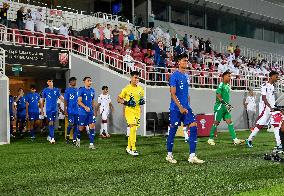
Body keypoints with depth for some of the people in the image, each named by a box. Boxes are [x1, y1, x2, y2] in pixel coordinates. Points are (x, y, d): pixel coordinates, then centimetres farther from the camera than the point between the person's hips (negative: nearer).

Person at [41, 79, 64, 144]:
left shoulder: (56, 90, 8)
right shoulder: (45, 90, 3)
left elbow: (61, 98, 4)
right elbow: (42, 100, 8)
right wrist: (42, 109, 7)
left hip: (55, 109, 3)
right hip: (49, 109, -3)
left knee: (54, 123, 9)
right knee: (51, 123, -10)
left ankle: (50, 136, 23)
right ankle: (52, 138, -11)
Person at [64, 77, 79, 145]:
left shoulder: (77, 90, 13)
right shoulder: (67, 90, -1)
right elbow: (65, 101, -3)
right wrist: (65, 110, -8)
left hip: (77, 111, 5)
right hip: (70, 111, -5)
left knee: (76, 125, 3)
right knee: (71, 124, -10)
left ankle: (74, 140, 8)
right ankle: (67, 136, 15)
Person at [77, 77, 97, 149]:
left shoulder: (92, 90, 11)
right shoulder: (81, 90, -7)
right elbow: (79, 101, -12)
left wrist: (94, 111, 17)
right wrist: (85, 107, -27)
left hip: (91, 112, 5)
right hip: (83, 112, -5)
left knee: (92, 126, -6)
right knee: (81, 127, 6)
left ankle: (91, 144, -4)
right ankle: (78, 139, 35)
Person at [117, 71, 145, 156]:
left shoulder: (140, 89, 10)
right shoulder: (126, 89, -6)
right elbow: (119, 99, 0)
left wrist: (142, 101, 2)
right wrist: (126, 102, -16)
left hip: (137, 111, 6)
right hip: (129, 111, -6)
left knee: (133, 129, 12)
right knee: (133, 128, -19)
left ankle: (128, 147, 27)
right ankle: (133, 149, -14)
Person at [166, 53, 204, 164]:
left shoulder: (187, 76, 14)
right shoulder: (174, 76, -9)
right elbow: (173, 94, -14)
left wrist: (188, 106, 16)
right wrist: (180, 107, -18)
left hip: (186, 108, 7)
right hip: (175, 108, -7)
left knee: (194, 128, -5)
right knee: (173, 130, 3)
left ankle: (192, 156, -3)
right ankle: (169, 155, 19)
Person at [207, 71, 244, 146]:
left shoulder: (228, 85, 16)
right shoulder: (221, 85, -10)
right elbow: (218, 95, -20)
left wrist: (228, 105, 19)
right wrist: (224, 103, -23)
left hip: (226, 107, 8)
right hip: (219, 106, -8)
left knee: (229, 122, 1)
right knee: (216, 122, -1)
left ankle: (235, 139, -2)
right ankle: (210, 139, 10)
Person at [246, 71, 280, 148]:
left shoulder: (273, 86, 14)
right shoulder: (265, 86, -13)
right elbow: (264, 99, -19)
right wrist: (270, 107, -25)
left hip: (272, 108, 8)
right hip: (265, 108, -8)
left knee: (276, 125, 1)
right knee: (260, 125, -5)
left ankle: (278, 143, 1)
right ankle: (249, 140, 7)